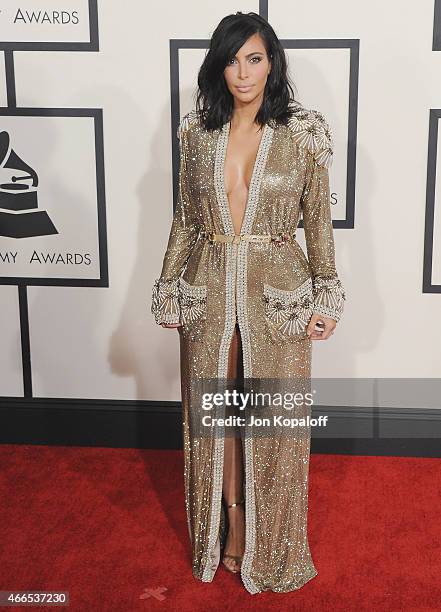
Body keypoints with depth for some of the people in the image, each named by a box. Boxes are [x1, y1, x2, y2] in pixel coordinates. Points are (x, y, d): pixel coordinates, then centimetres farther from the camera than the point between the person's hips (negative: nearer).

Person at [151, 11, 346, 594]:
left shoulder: (303, 133, -5)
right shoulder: (198, 131, 2)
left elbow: (318, 220, 0)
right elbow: (186, 219, 8)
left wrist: (325, 297, -2)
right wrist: (169, 290, 7)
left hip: (277, 293, -2)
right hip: (209, 290, 3)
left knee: (272, 419, 7)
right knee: (215, 413, 11)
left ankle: (270, 543, 27)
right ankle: (231, 526, 32)